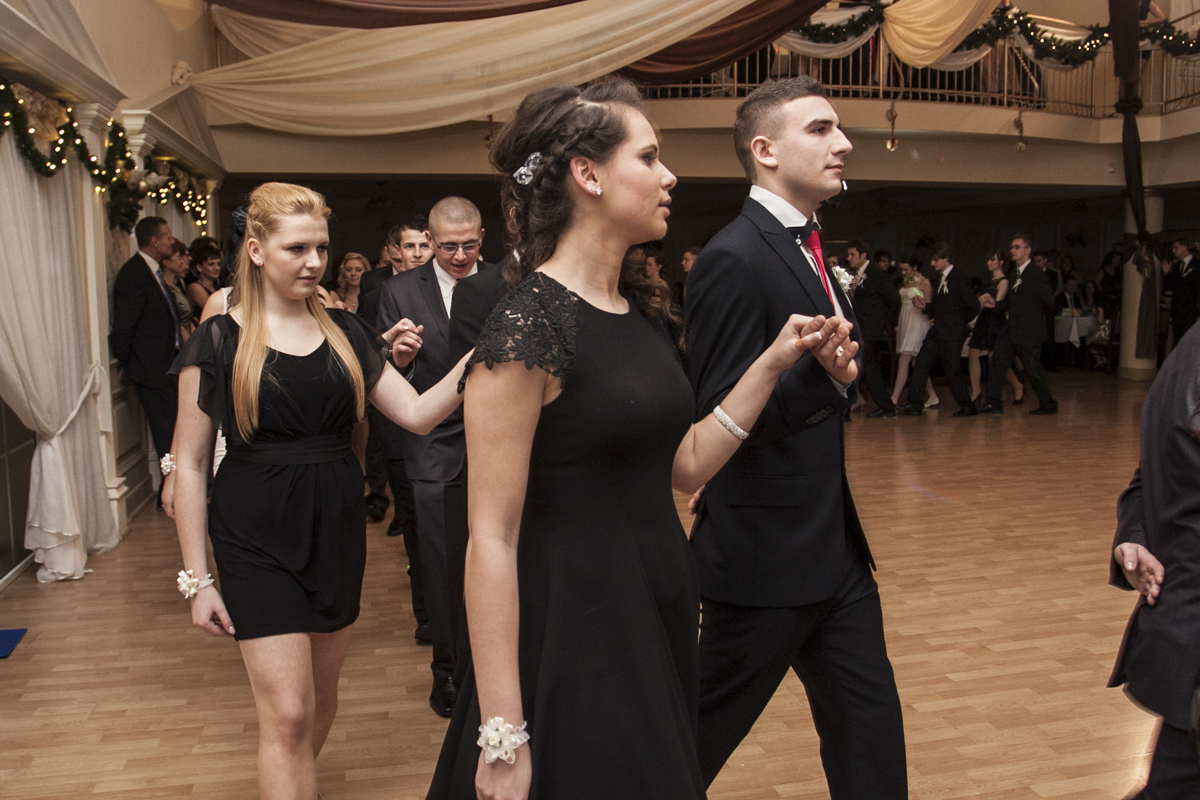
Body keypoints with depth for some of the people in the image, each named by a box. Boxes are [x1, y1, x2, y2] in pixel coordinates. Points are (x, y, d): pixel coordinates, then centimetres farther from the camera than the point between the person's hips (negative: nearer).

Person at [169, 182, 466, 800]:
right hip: (256, 538, -4)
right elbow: (189, 465, -4)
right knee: (287, 714, -6)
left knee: (321, 691, 17)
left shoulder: (345, 333, 4)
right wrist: (197, 579, -6)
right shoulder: (219, 342, -6)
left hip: (337, 529, 4)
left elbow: (417, 413, -1)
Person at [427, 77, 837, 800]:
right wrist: (502, 739, -20)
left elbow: (684, 466, 9)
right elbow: (492, 537, -20)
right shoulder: (528, 325, -19)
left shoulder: (640, 310, 5)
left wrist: (774, 362, 2)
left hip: (657, 615, 8)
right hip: (574, 634, -8)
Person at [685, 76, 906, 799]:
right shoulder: (735, 259, -19)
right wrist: (820, 373, -34)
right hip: (767, 550, -9)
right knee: (706, 734, 10)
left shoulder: (807, 250, 12)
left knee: (870, 725, 17)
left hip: (835, 544, 9)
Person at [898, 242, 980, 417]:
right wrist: (925, 305, 6)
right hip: (938, 332, 9)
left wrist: (960, 323, -4)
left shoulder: (959, 279, -12)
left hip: (952, 333, -9)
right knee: (920, 365, 3)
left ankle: (968, 407, 12)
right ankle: (915, 405, 5)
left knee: (952, 371, -3)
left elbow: (974, 307, -13)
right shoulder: (941, 278, 15)